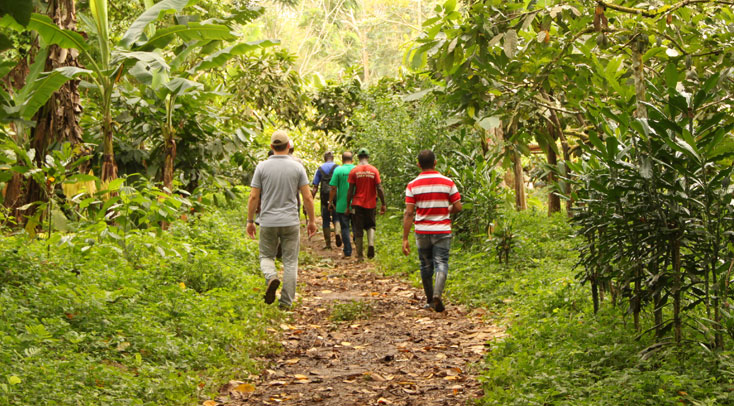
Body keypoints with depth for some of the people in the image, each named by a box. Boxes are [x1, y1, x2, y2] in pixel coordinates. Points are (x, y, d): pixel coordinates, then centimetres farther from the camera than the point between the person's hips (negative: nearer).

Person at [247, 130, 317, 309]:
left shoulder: (262, 166, -3)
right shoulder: (297, 167, -3)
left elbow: (253, 197, -2)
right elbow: (307, 197, -3)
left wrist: (250, 221, 7)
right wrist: (312, 220, 7)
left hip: (268, 222, 0)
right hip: (291, 221, 0)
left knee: (266, 256, 17)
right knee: (290, 261, 7)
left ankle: (271, 277, -14)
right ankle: (286, 301, 6)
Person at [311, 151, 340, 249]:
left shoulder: (320, 169, 6)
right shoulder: (338, 168, 1)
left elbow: (315, 187, 2)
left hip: (324, 198, 1)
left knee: (325, 220, 8)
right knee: (336, 217, 12)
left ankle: (328, 243, 7)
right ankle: (337, 232, -18)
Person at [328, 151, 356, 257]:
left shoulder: (338, 170, -7)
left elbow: (333, 188, -9)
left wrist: (330, 202, 1)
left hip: (342, 205, -2)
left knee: (345, 228, 5)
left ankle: (348, 251, 5)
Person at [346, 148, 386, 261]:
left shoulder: (354, 171, -4)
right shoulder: (374, 170, -3)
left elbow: (350, 190, -5)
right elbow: (379, 189, -6)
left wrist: (348, 206, 2)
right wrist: (383, 204, 2)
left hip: (358, 204, -1)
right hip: (370, 204, 1)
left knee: (358, 230, 5)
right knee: (370, 226, 18)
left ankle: (359, 255, 5)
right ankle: (371, 244, -8)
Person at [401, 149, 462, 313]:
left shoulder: (413, 185, -4)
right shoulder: (447, 182, -2)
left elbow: (408, 213, -8)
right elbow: (458, 207, -1)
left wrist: (405, 239, -6)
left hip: (422, 232, 1)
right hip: (442, 231, -1)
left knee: (426, 266, 14)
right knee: (441, 264, 0)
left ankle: (430, 300, 23)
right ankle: (437, 295, -22)